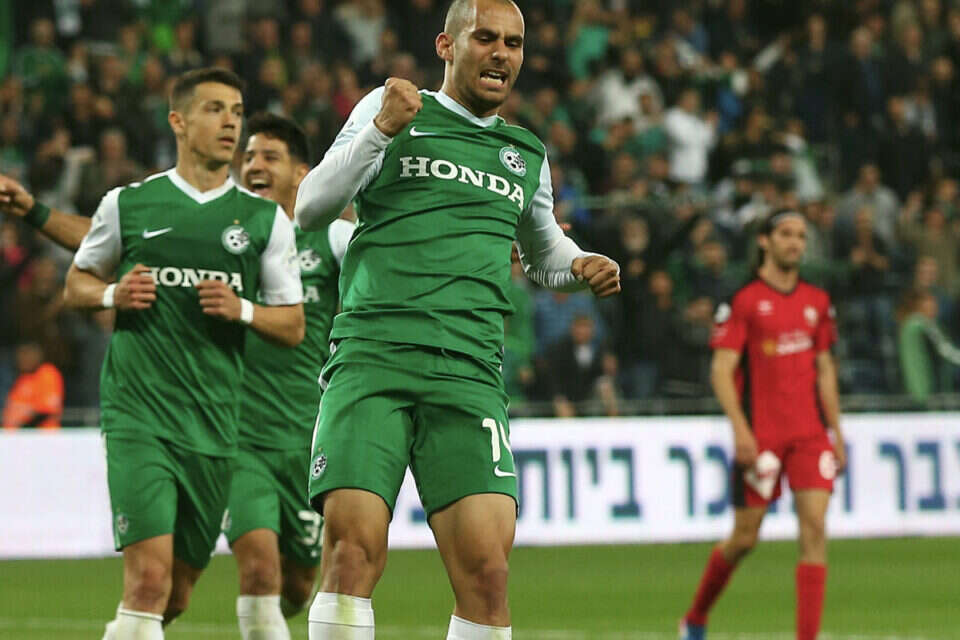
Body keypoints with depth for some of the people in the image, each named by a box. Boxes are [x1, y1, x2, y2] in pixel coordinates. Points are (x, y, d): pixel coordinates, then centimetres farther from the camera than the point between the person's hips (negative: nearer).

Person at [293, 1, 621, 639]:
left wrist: (580, 265, 17)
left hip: (469, 375, 3)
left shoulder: (527, 155, 24)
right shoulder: (392, 108, 12)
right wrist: (381, 129, -8)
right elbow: (312, 208, 4)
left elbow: (544, 252, 40)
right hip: (371, 362, -3)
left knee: (486, 571, -12)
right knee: (354, 549, -18)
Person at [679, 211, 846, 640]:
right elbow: (721, 370, -8)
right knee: (744, 538, 2)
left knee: (814, 527, -10)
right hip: (760, 437, -4)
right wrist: (740, 428, -18)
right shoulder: (743, 301, -4)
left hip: (810, 434, 4)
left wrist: (836, 432, 15)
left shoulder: (817, 302, 12)